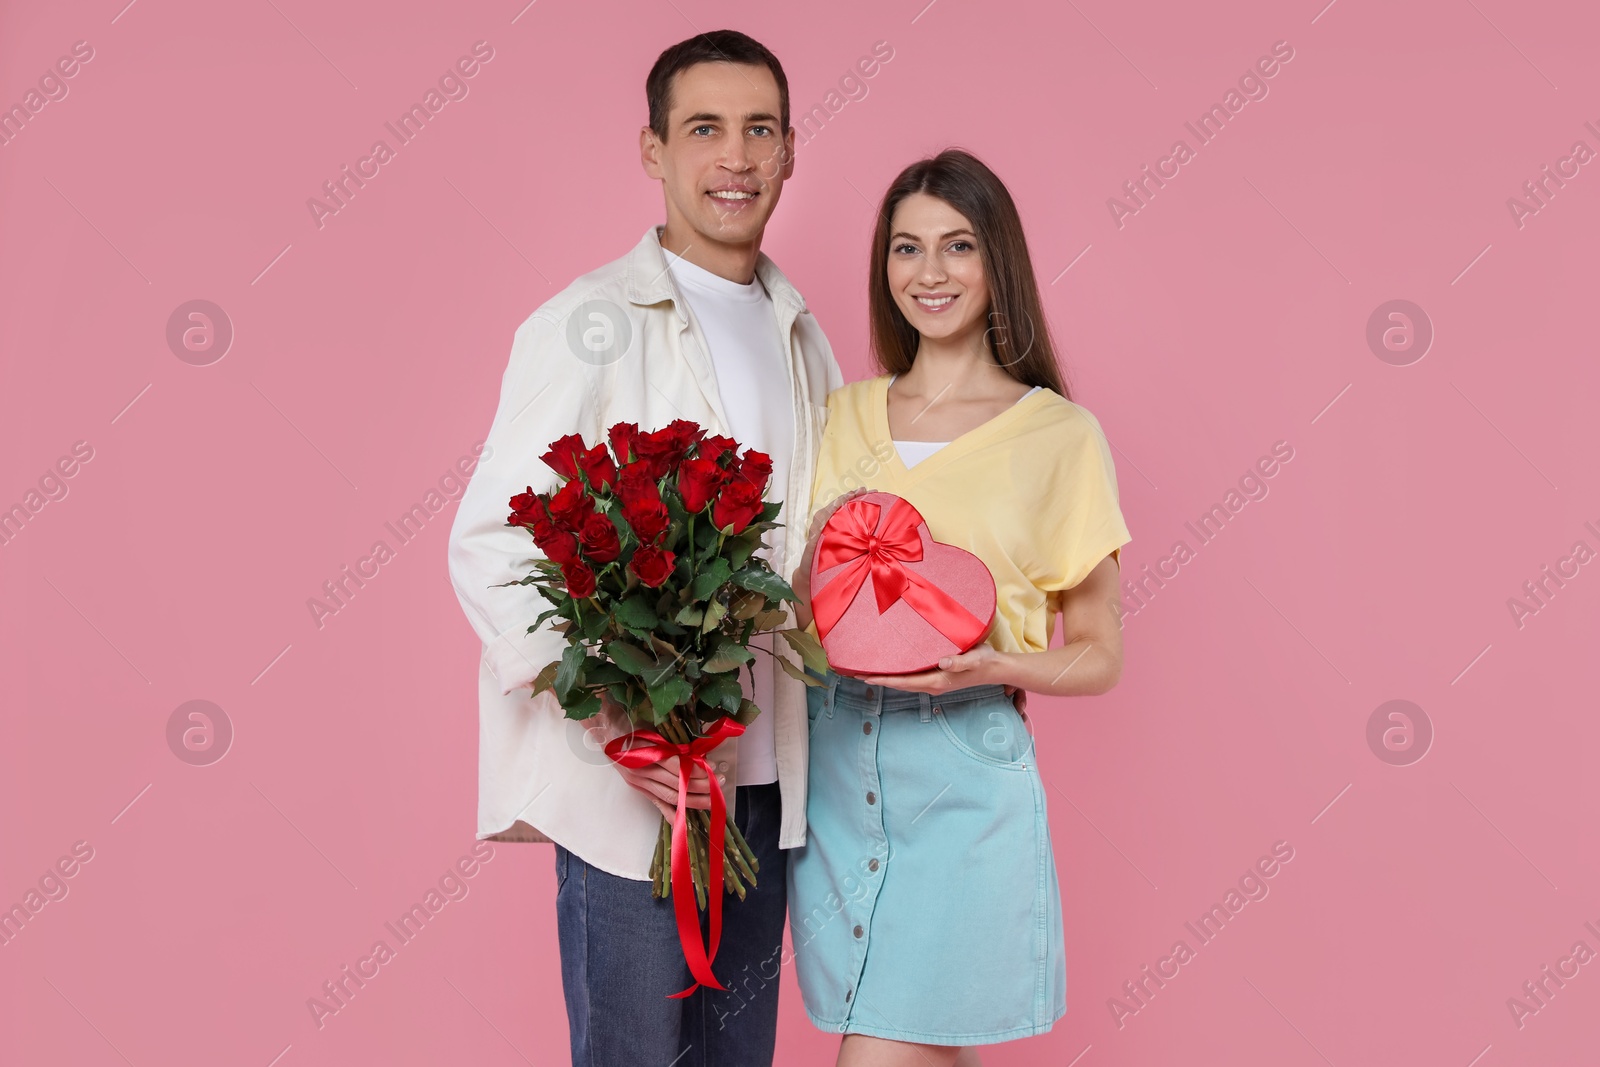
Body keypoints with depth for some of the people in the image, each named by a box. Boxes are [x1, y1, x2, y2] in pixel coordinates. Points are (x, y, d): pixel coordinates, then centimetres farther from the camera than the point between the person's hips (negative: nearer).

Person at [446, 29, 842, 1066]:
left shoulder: (802, 335, 11)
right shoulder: (590, 324, -8)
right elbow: (488, 547, -12)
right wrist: (609, 726, -22)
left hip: (765, 776, 6)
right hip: (625, 782, -6)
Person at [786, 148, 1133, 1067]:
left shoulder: (1059, 434, -3)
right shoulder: (844, 415, 9)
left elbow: (1097, 656, 2)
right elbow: (799, 612, 13)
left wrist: (996, 665, -17)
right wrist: (823, 543, -7)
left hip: (964, 776, -4)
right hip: (834, 762, 4)